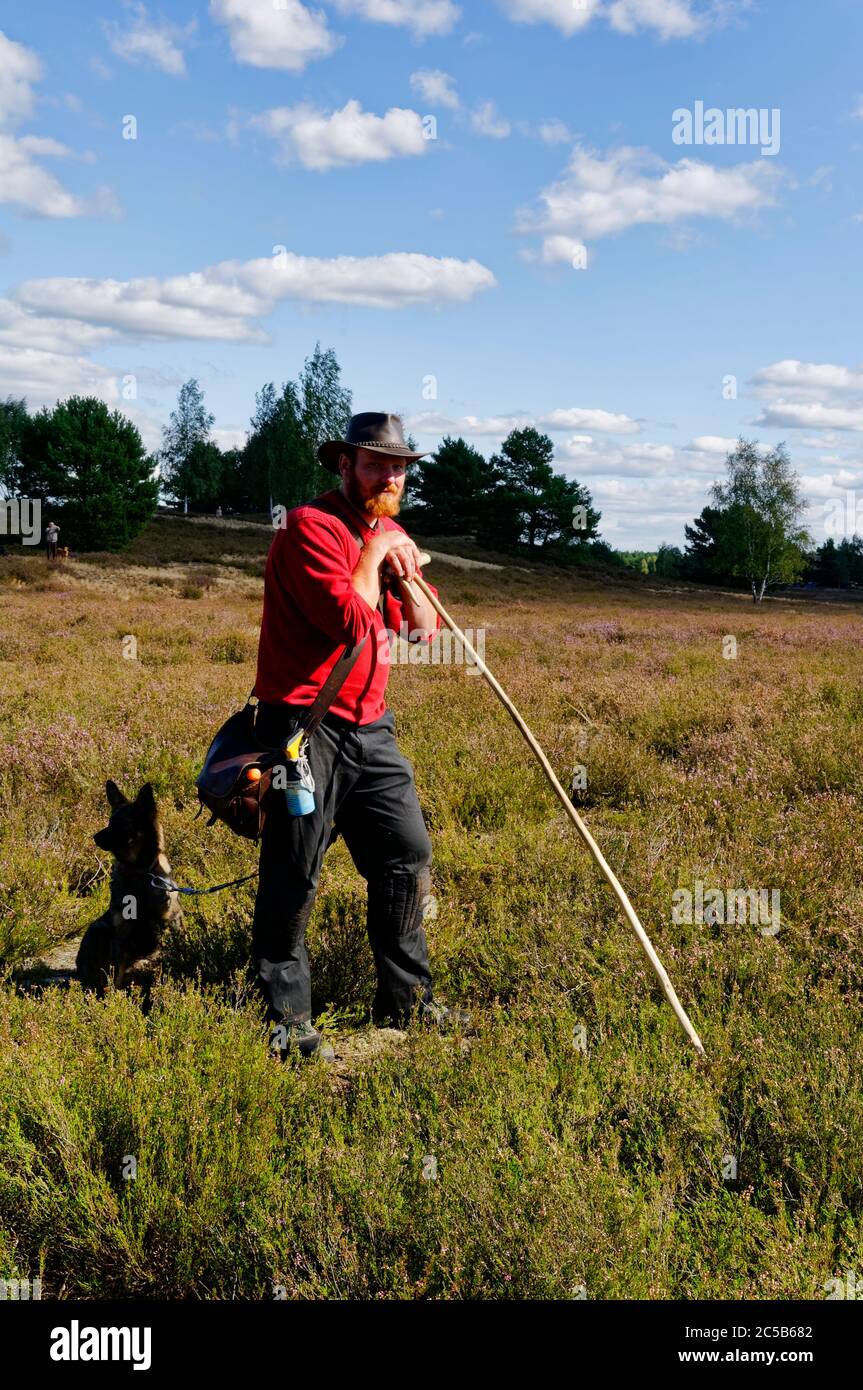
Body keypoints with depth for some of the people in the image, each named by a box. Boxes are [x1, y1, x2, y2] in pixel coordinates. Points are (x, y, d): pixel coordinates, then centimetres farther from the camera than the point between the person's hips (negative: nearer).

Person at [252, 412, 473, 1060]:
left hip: (371, 728, 9)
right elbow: (353, 622, -23)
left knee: (409, 855, 13)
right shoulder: (310, 527, -12)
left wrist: (404, 574, -4)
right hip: (306, 726, -8)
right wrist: (372, 555, -9)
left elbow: (426, 628, 12)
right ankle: (288, 1020, 10)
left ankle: (407, 999, 27)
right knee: (293, 880, -3)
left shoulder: (389, 534, 15)